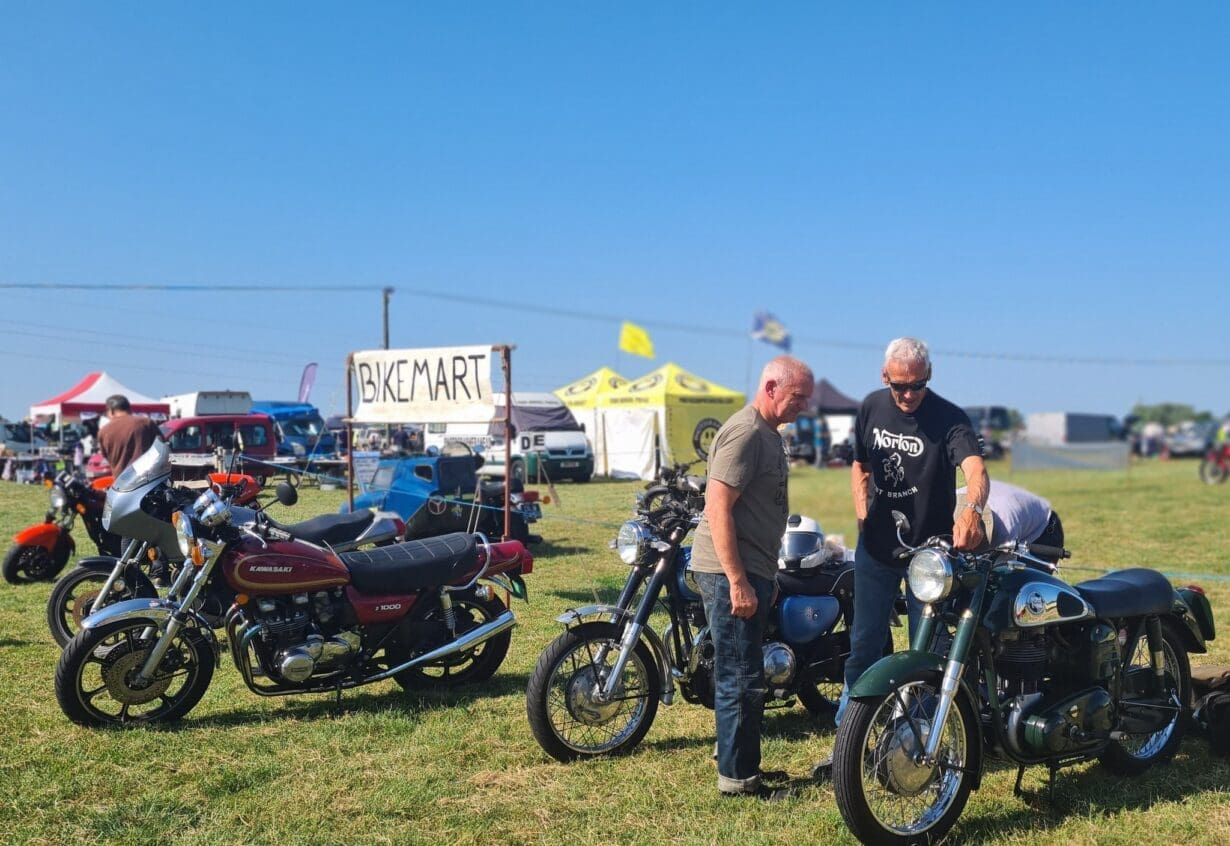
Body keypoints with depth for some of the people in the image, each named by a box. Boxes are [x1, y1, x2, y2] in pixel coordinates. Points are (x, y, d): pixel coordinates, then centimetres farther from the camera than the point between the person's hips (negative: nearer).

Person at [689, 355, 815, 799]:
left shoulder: (767, 434, 16)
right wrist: (738, 582, -24)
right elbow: (718, 509, -23)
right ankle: (736, 776, 5)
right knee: (742, 679, -4)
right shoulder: (745, 433, -16)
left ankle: (742, 764, 30)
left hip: (750, 570, 10)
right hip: (731, 573, -10)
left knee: (743, 677, 18)